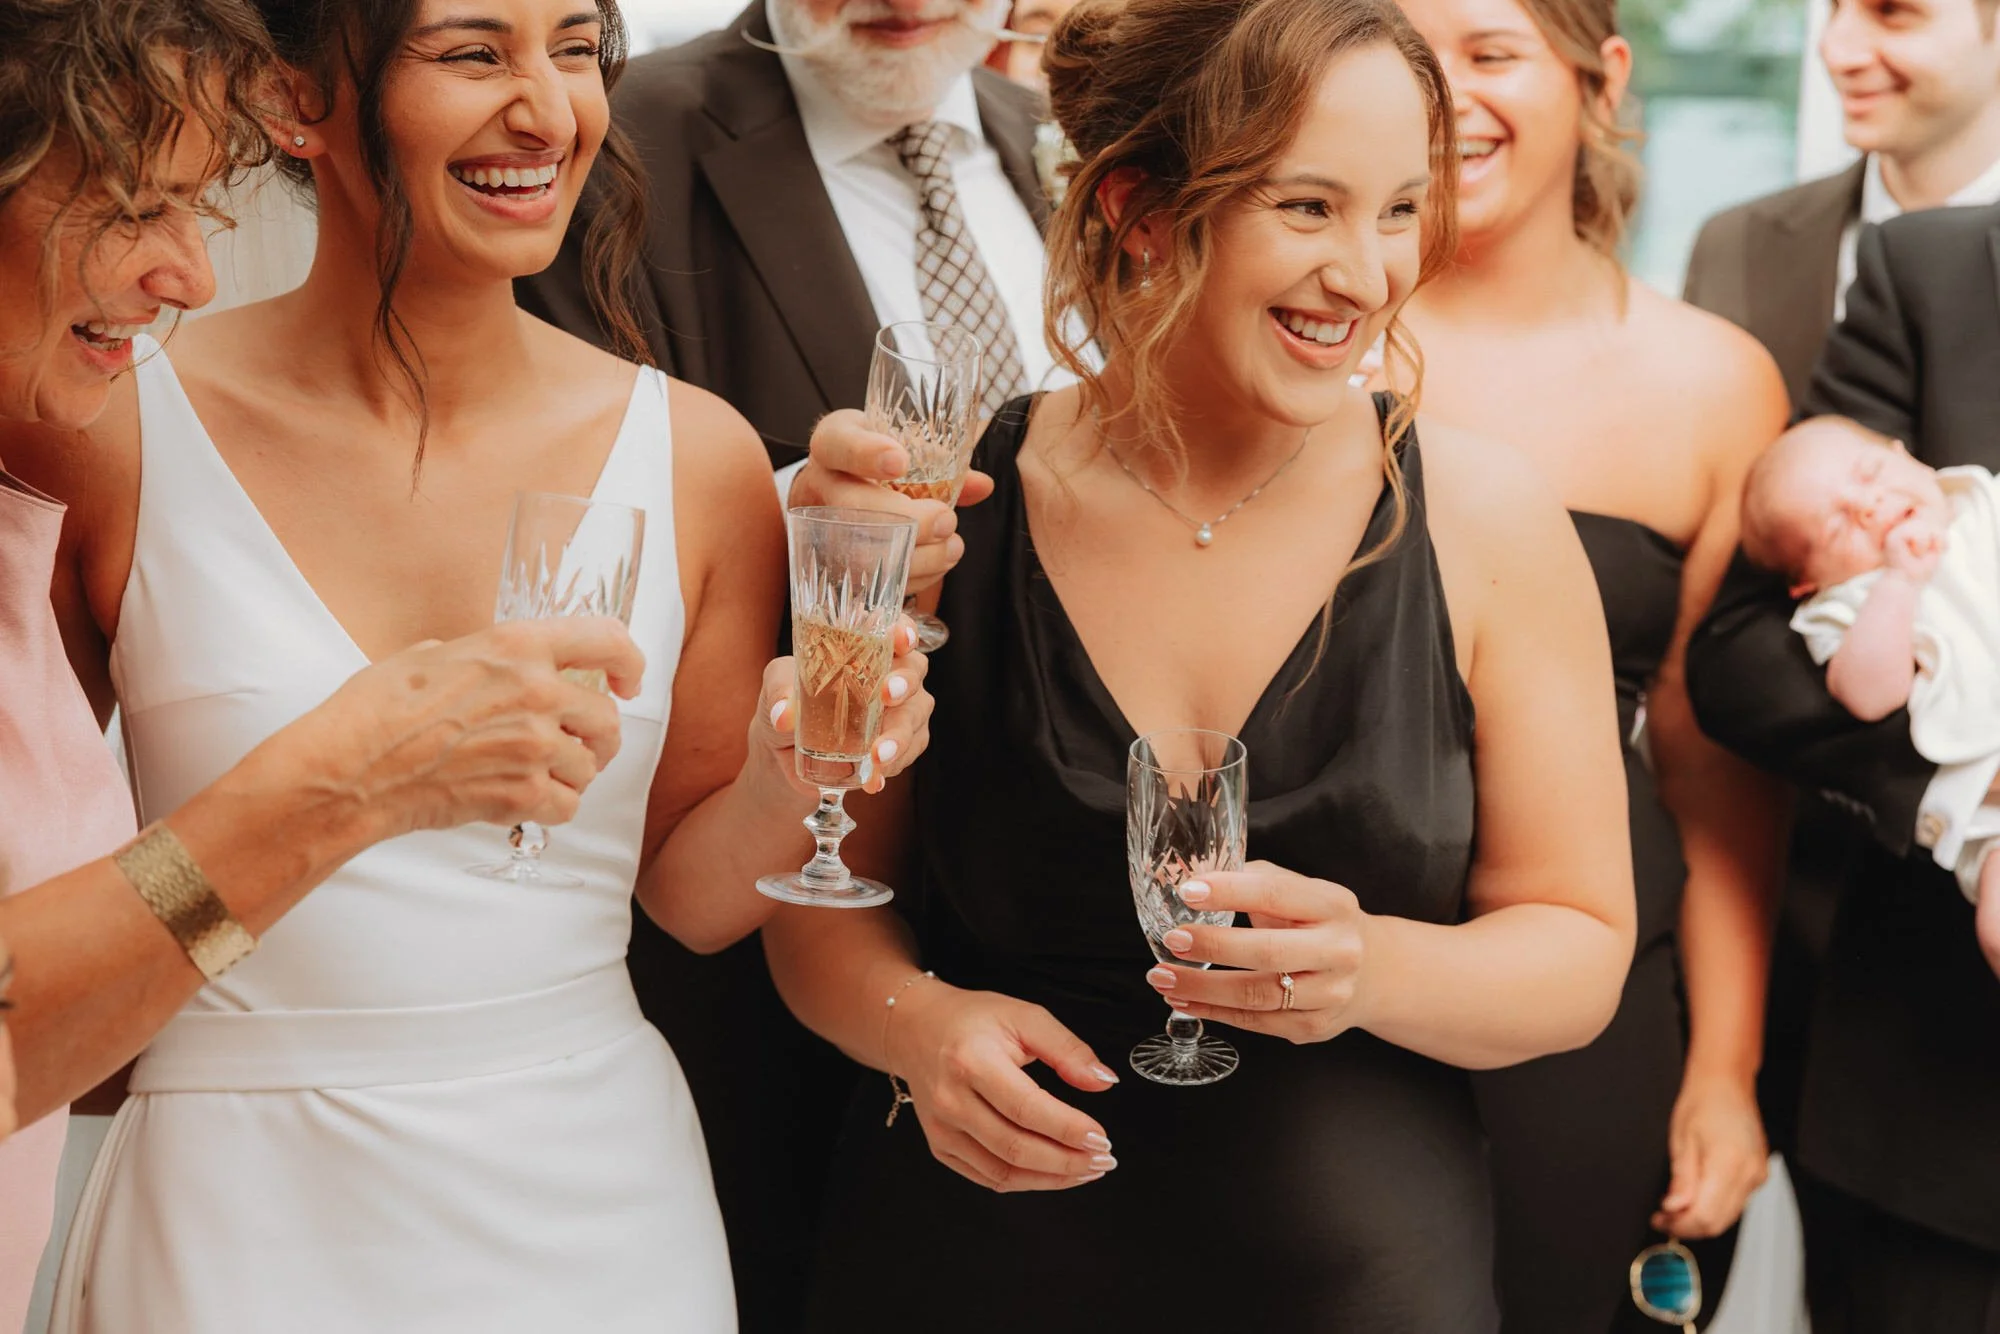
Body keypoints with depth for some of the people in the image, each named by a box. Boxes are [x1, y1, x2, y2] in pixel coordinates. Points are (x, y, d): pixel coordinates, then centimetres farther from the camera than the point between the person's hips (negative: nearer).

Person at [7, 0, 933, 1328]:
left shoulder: (697, 457, -2)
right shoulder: (116, 435, -8)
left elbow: (692, 894, 4)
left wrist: (784, 780, -14)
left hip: (592, 1208, 3)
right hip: (241, 1219, -2)